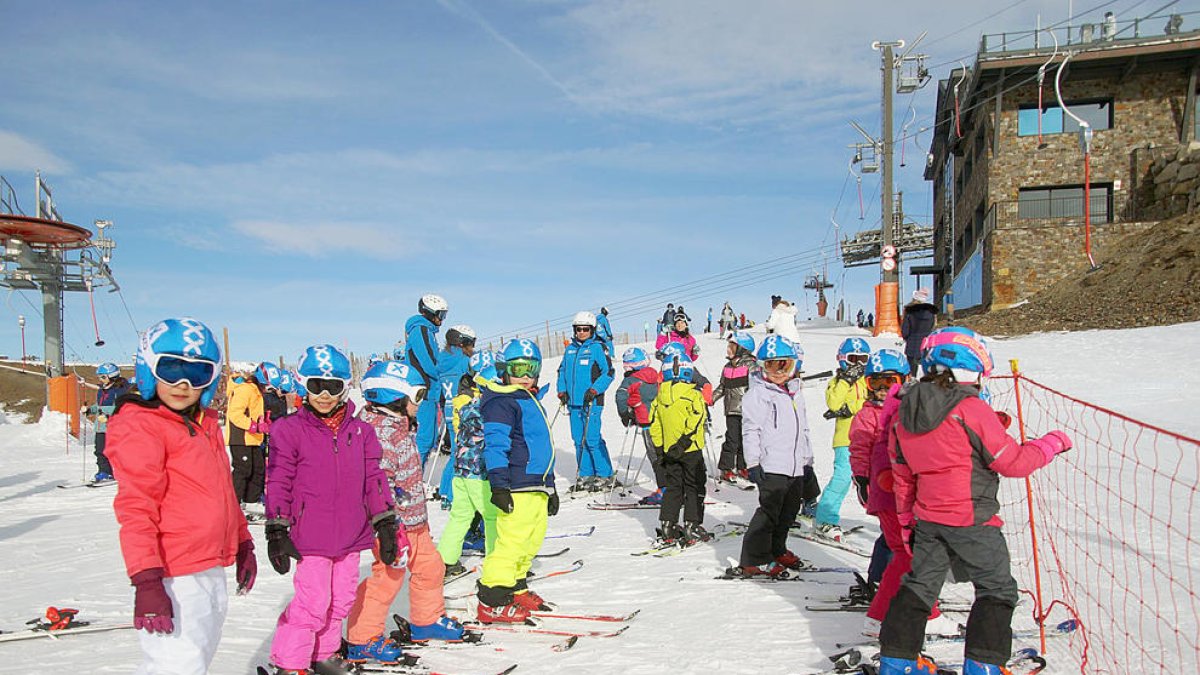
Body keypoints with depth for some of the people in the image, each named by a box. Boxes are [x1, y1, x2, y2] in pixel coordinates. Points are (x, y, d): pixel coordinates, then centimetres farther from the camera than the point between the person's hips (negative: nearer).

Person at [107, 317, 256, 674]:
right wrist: (146, 581, -24)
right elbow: (135, 507, -18)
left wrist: (242, 543, 24)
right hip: (176, 579, -9)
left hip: (212, 571, 9)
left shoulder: (205, 423, 13)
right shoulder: (140, 426, -12)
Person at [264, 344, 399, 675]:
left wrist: (386, 523, 7)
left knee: (341, 600, 15)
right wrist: (277, 531, -8)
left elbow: (374, 478, 8)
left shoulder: (360, 430, 6)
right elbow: (278, 483, -5)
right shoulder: (289, 430, -5)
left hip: (351, 535, 5)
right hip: (310, 538, -5)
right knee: (313, 603, -4)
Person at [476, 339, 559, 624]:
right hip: (517, 488, -10)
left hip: (537, 487, 10)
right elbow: (495, 444, -16)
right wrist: (498, 485, -22)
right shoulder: (501, 401, -8)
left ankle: (515, 588, 30)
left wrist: (550, 487, 28)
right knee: (511, 542, -10)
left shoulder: (532, 401, 22)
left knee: (531, 541, 16)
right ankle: (491, 602, -3)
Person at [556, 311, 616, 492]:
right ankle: (585, 476, 18)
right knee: (579, 440, 9)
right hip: (574, 402, 6)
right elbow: (562, 370, 22)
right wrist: (562, 390, 9)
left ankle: (605, 476, 1)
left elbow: (608, 372, -8)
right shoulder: (570, 349, 14)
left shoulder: (597, 348, -4)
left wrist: (594, 390, -15)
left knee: (592, 439, -9)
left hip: (591, 402, -6)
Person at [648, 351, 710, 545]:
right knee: (694, 488, 6)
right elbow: (695, 420, -20)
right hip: (691, 450, -5)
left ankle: (667, 527, 13)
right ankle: (692, 526, 5)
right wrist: (684, 442, -17)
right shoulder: (692, 395, -12)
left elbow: (654, 425, 6)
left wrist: (660, 448, 11)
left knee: (672, 487, 14)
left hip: (669, 451, 5)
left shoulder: (659, 398, 4)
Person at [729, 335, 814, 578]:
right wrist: (753, 463, -15)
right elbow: (750, 430, -10)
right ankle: (753, 560, -4)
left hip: (796, 467, 8)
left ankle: (776, 550, 32)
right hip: (771, 467, -7)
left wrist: (808, 462, 23)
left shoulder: (796, 394, 17)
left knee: (788, 511, 15)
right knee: (769, 512, -10)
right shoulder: (757, 393, -6)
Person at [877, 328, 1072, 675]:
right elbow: (1013, 462, -10)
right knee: (997, 590, 11)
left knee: (919, 585, 16)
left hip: (927, 520, 6)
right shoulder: (971, 410, -16)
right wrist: (1052, 443, 6)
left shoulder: (904, 414, 5)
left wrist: (907, 521, 20)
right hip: (972, 520, -6)